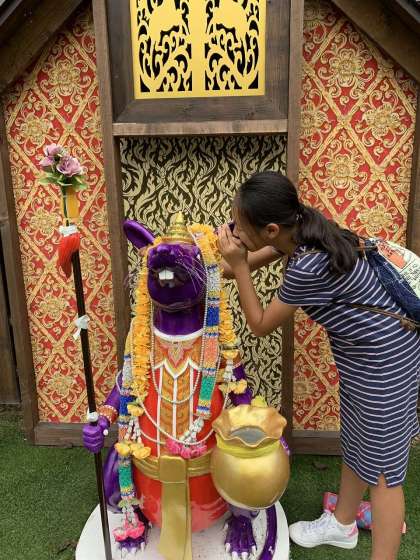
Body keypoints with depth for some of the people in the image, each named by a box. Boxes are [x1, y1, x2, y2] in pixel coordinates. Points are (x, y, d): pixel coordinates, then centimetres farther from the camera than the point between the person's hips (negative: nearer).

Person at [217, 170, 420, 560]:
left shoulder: (307, 268, -33)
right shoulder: (302, 231, -7)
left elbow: (261, 325, -19)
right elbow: (253, 260, 12)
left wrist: (237, 267, -20)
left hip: (384, 358, -9)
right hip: (363, 352, 9)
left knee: (382, 466, 6)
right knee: (356, 444, 24)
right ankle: (342, 524, 45)